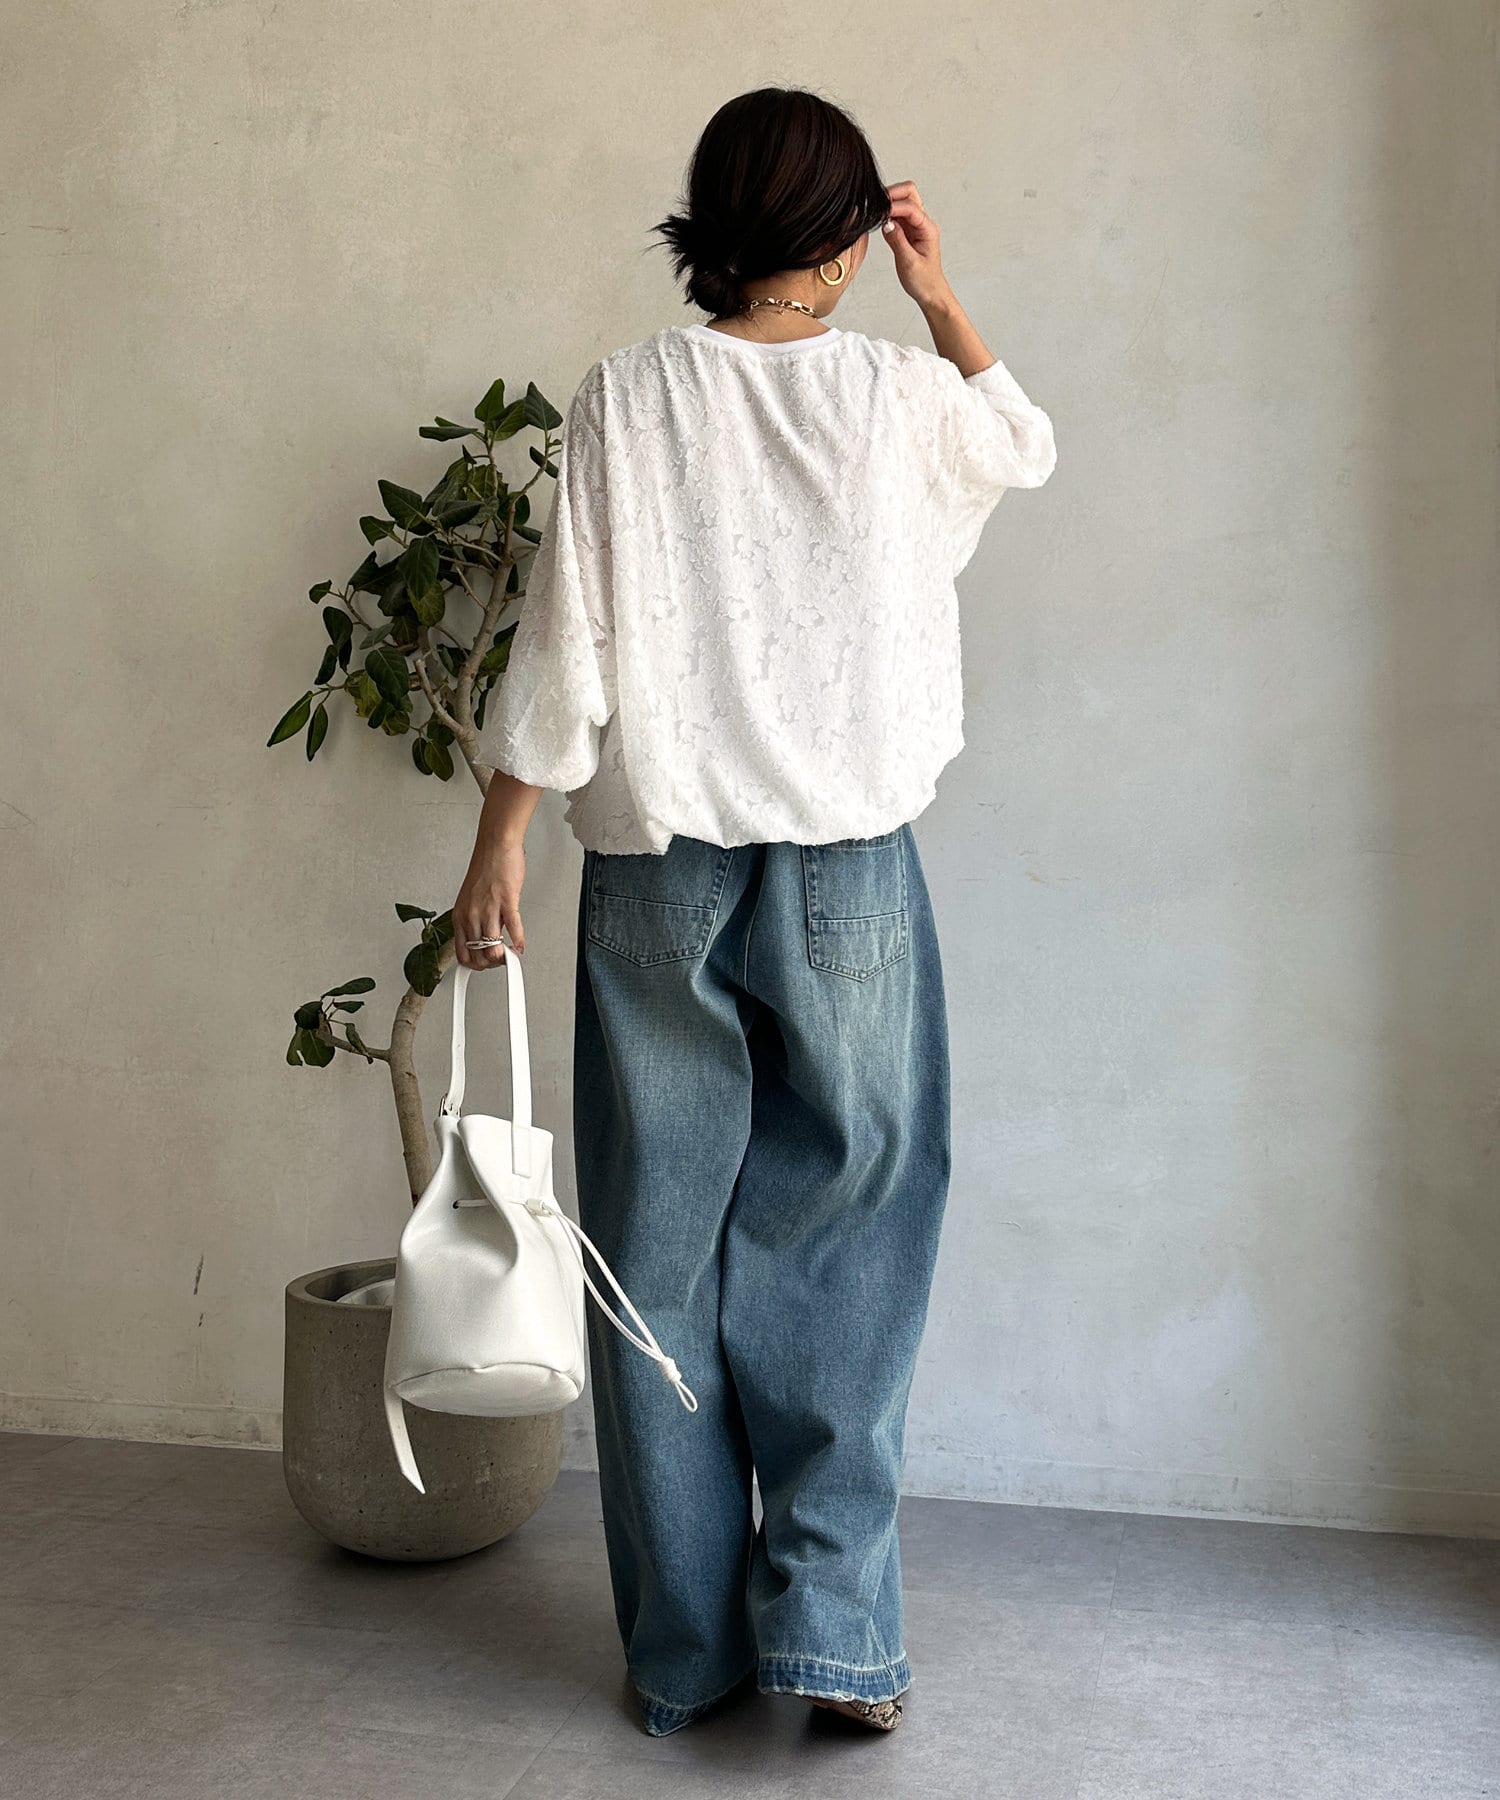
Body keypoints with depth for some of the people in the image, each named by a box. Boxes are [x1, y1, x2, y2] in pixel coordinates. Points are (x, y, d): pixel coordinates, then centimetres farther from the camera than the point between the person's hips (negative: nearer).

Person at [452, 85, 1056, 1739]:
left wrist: (500, 845, 2)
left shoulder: (625, 396, -3)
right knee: (843, 1241, 10)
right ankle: (828, 1622, 8)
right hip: (849, 872, 0)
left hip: (657, 871, 1)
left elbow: (565, 645, -5)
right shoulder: (898, 393, -1)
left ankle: (683, 1652, 18)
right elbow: (1025, 442, 22)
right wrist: (938, 293, 24)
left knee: (664, 1246, 8)